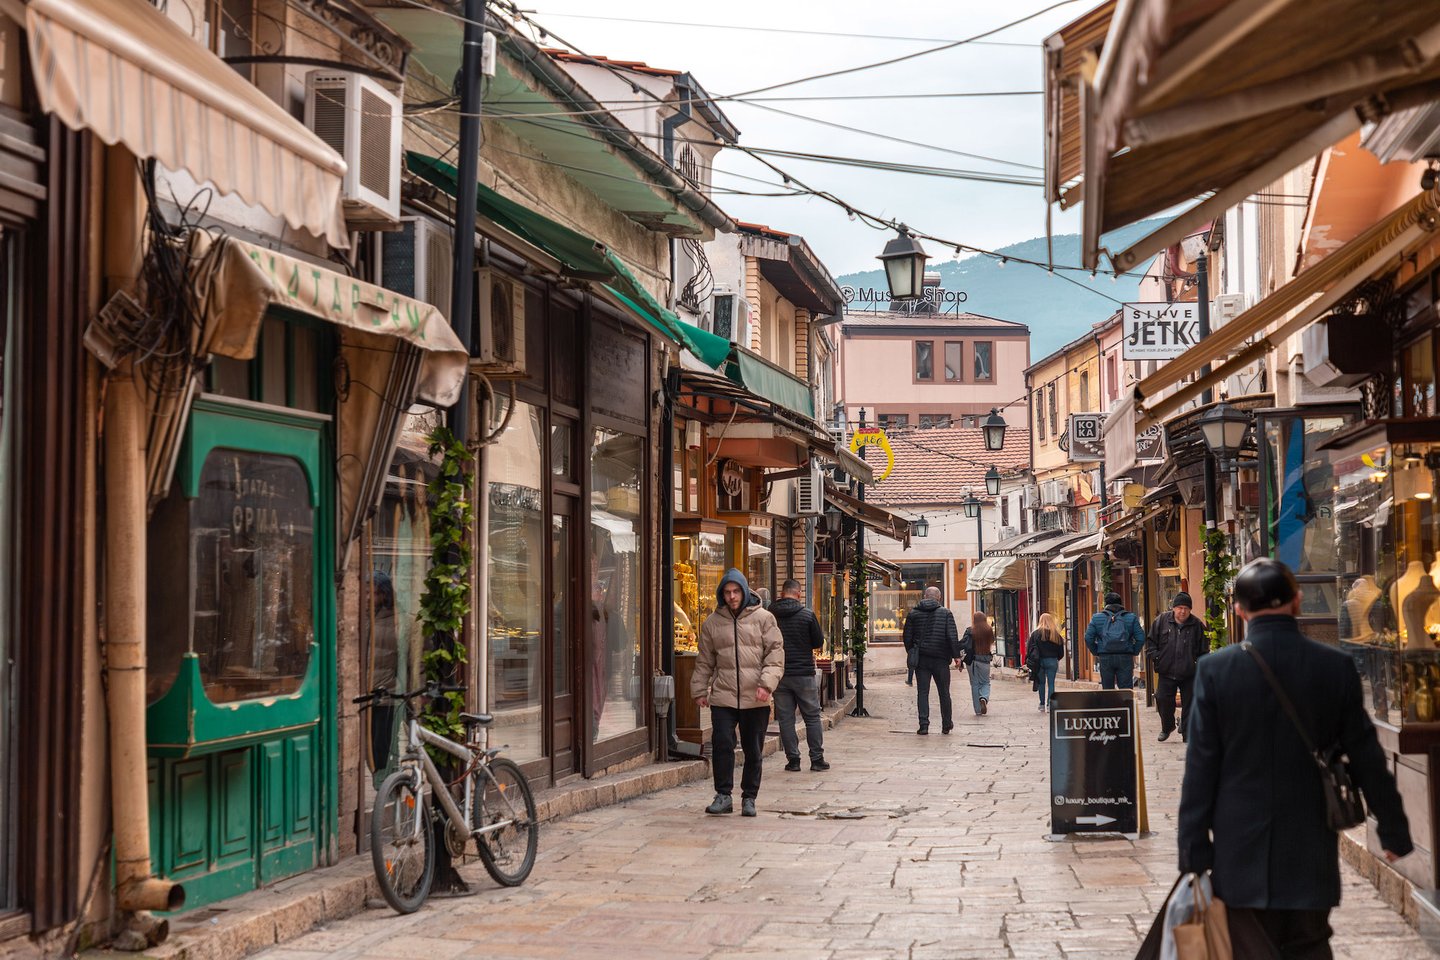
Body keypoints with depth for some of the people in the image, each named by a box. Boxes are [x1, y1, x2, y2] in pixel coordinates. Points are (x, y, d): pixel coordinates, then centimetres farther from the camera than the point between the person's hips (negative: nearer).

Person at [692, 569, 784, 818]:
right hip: (722, 696, 1)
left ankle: (749, 798, 17)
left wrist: (767, 684, -12)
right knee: (721, 744, -9)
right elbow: (704, 661, 16)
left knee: (754, 750, 6)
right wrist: (699, 690, 10)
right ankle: (723, 796, 1)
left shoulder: (763, 618, 3)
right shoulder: (712, 622, 9)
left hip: (755, 699, -1)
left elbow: (775, 652, -1)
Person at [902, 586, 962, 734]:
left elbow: (907, 637, 6)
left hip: (921, 659, 1)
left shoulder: (913, 614, 4)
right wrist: (956, 655, -3)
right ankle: (946, 725, 19)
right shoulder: (946, 613, -2)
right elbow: (952, 637, -8)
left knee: (922, 692, 2)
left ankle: (924, 725, -8)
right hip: (940, 659, -1)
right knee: (944, 692, 11)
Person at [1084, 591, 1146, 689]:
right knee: (1126, 691, 1)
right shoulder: (1131, 617, 6)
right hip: (1125, 658, 0)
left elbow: (1088, 638, -1)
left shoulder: (1096, 618, 6)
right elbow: (1140, 638, -1)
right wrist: (1134, 652, 10)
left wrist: (1096, 653, 9)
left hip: (1105, 658, 0)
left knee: (1107, 690, 7)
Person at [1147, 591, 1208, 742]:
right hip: (1166, 672, 0)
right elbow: (1151, 642, 9)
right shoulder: (1161, 621, 1)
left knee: (1189, 702, 1)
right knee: (1163, 699, -2)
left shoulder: (1197, 625, 0)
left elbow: (1204, 649, 8)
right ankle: (1167, 727, 21)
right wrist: (1156, 657, -3)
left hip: (1189, 674, 0)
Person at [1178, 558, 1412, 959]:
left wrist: (1194, 854, -3)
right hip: (1311, 851, 2)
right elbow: (1367, 759, 2)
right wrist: (1394, 830, 14)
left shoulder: (1215, 669, -9)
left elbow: (1200, 768, -8)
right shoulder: (1336, 667, -4)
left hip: (1242, 852, -2)